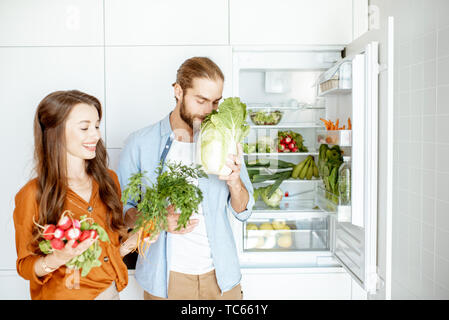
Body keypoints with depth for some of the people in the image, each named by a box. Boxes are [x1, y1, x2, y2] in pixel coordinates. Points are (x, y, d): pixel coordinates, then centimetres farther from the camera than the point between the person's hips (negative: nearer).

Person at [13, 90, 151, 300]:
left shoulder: (108, 179, -2)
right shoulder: (33, 194, -16)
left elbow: (111, 247, 8)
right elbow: (25, 266, -8)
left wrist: (135, 239, -10)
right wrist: (58, 258, -25)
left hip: (111, 290, 4)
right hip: (65, 294, -4)